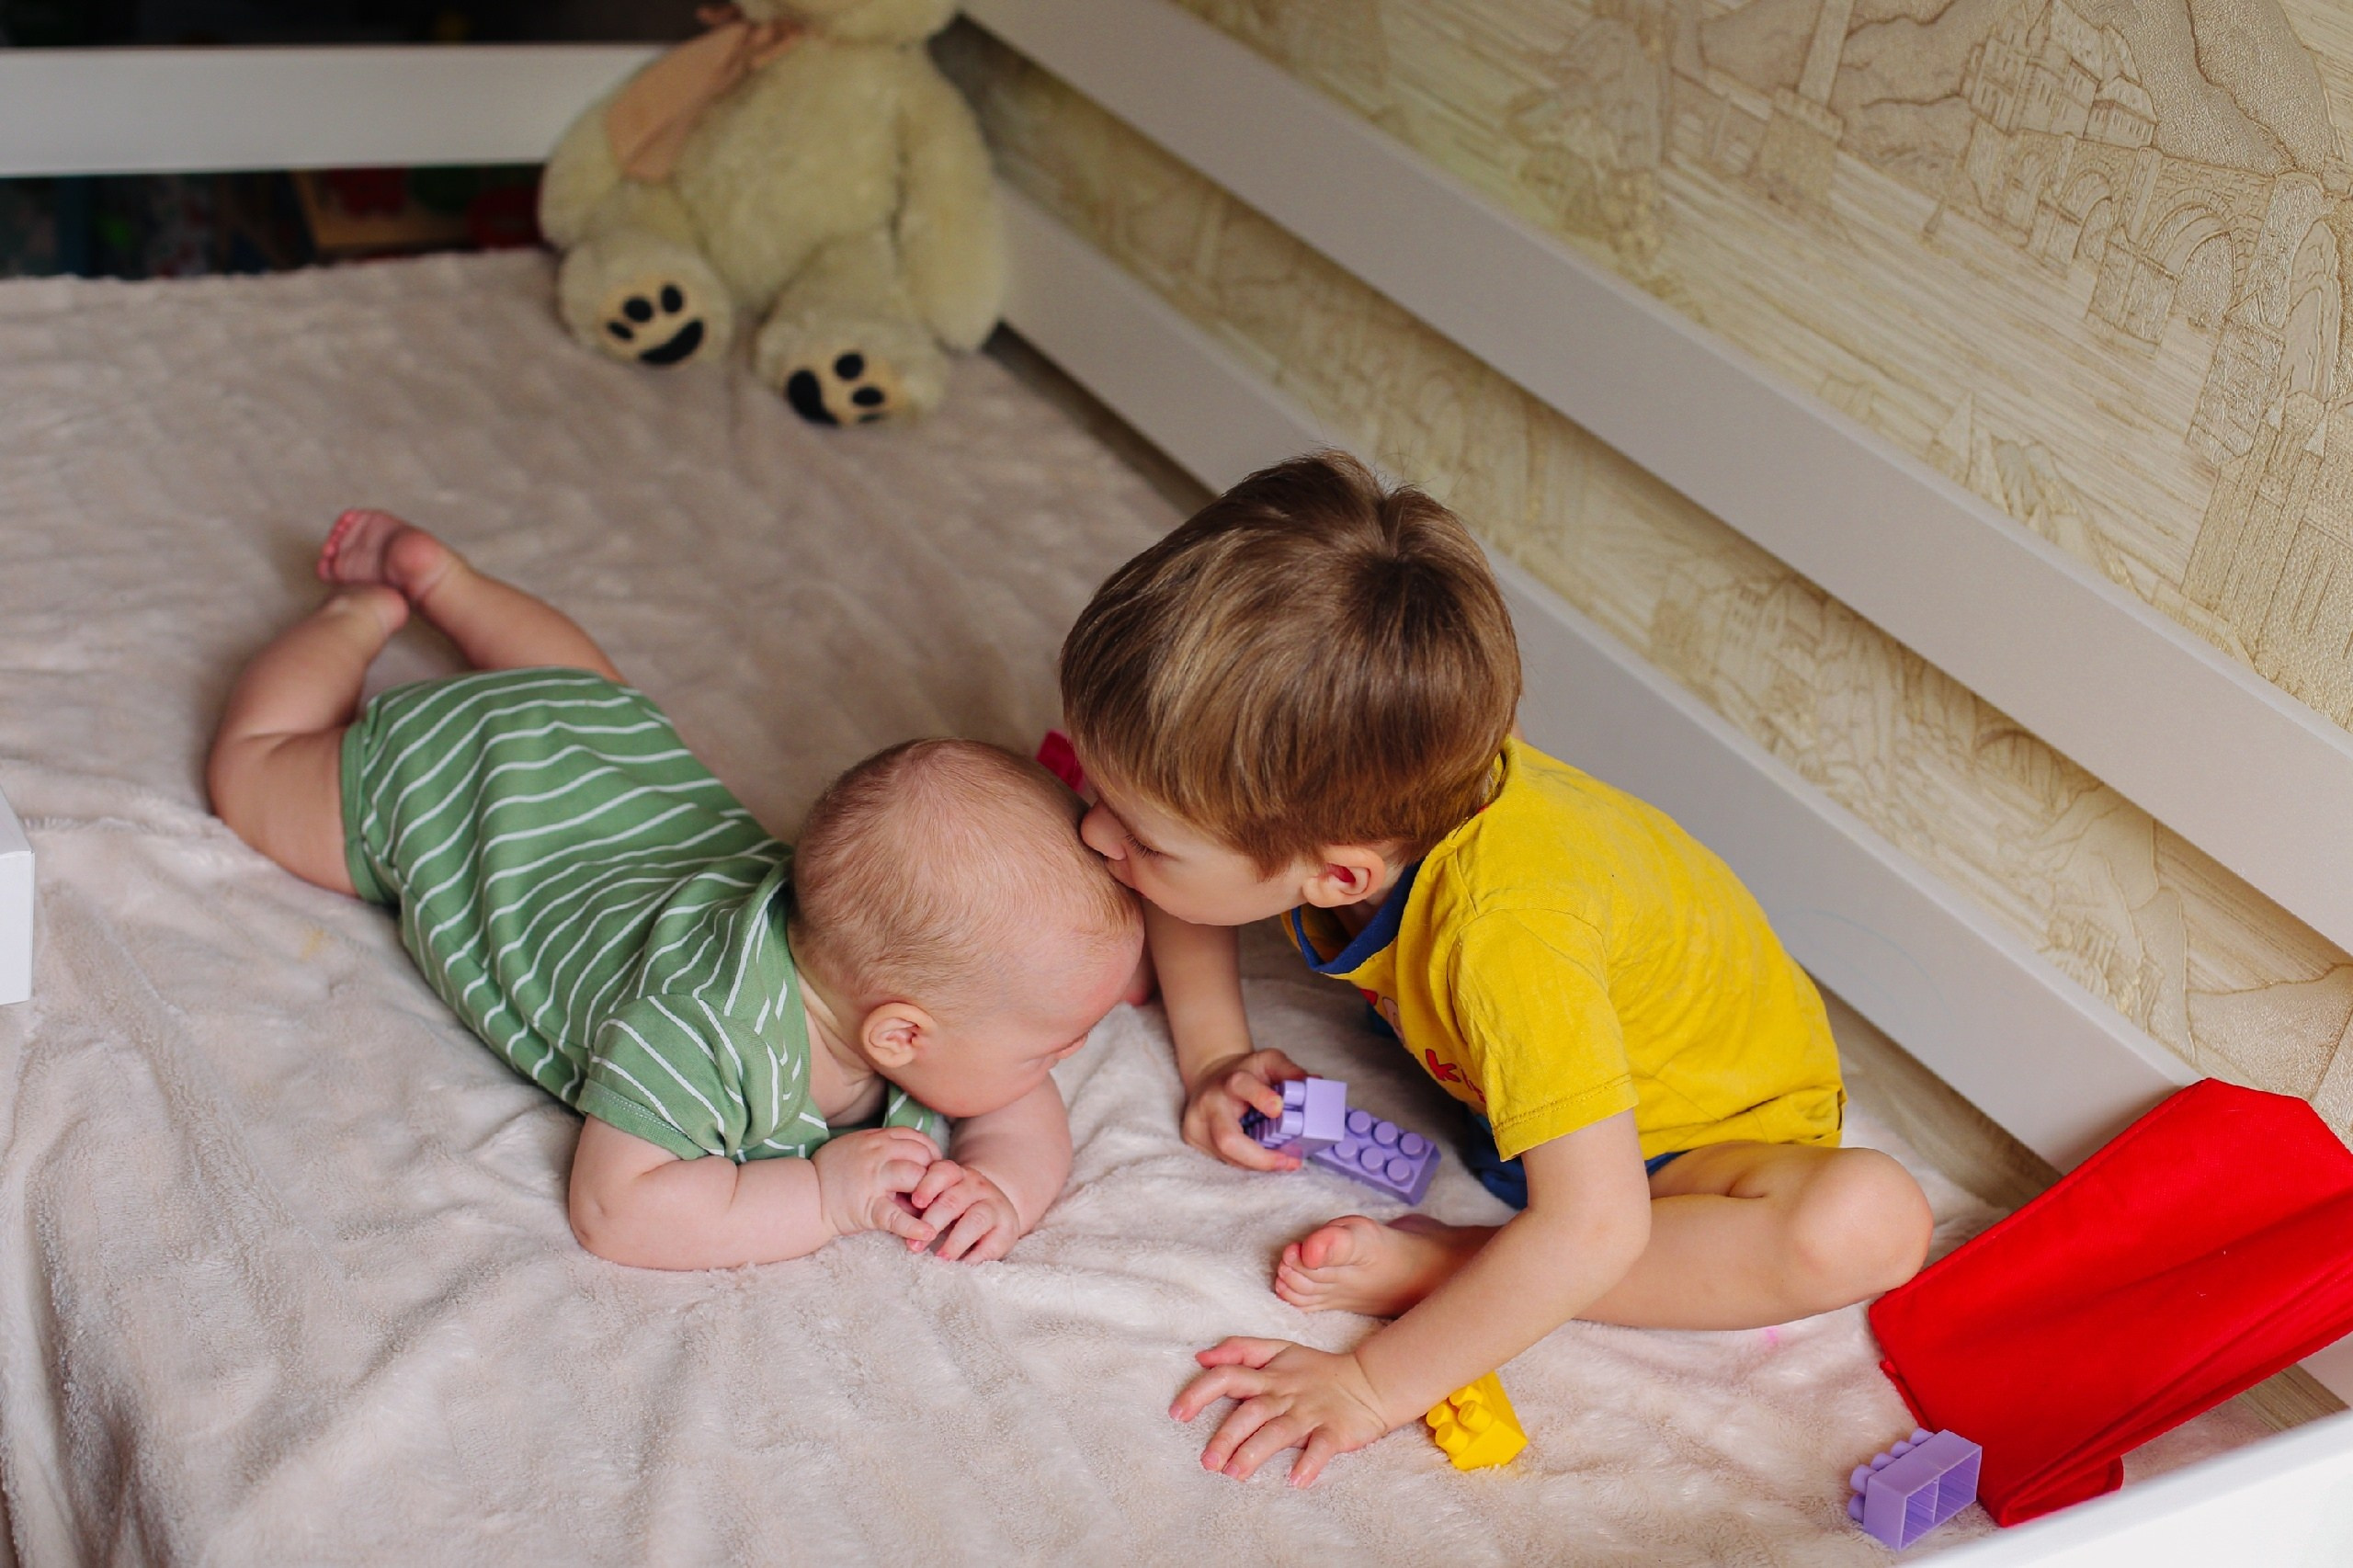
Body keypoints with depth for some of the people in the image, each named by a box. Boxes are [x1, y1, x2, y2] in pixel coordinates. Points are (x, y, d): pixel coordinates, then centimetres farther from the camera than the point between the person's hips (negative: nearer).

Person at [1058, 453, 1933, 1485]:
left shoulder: (1506, 937, -46)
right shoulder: (1291, 774, -26)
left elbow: (1594, 1229, -45)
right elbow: (1174, 877, -2)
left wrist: (1374, 1388, -38)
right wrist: (1214, 1053, -11)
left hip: (1708, 1123, -5)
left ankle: (1442, 1264, -26)